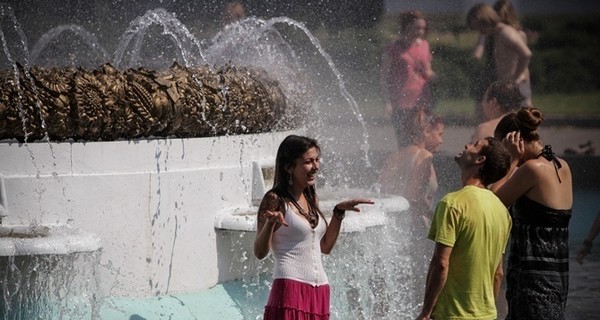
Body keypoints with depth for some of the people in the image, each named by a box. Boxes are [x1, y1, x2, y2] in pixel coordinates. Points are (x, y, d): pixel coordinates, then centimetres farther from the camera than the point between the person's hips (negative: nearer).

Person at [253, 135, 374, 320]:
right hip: (290, 288, -7)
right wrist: (271, 223, -27)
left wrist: (339, 212, 18)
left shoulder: (311, 199, 16)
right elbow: (260, 252, -11)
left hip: (319, 291, 7)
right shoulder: (275, 200, -6)